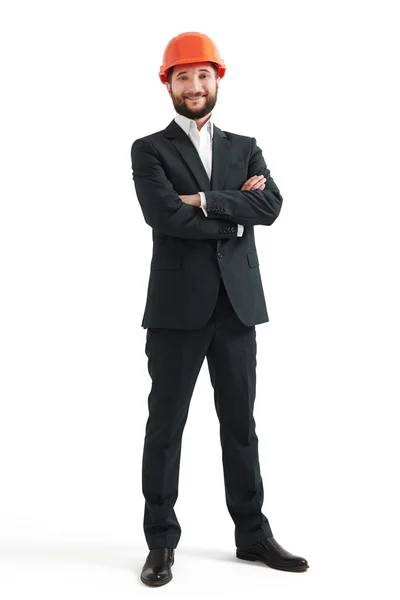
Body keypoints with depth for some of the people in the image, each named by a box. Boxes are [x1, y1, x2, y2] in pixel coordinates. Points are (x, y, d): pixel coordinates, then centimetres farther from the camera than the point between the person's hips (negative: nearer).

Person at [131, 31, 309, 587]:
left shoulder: (245, 149, 14)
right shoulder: (149, 150, 3)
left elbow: (270, 206, -4)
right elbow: (165, 215, -14)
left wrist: (204, 202, -12)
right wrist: (234, 216, -8)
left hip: (237, 305, 3)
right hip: (178, 307, -3)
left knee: (241, 423, 11)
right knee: (165, 426, 3)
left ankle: (252, 533, 22)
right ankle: (161, 541, 14)